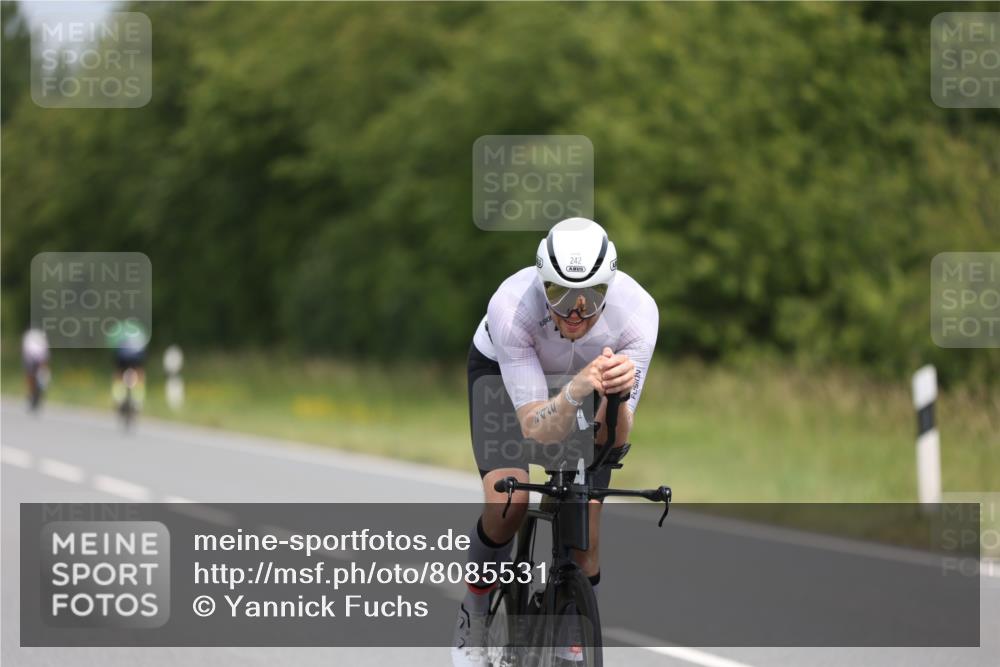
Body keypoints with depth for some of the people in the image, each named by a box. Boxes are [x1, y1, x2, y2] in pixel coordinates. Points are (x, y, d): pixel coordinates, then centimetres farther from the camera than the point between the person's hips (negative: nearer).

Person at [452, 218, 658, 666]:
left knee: (585, 540, -7)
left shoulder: (637, 312, -37)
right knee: (508, 502, -24)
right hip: (504, 371, -2)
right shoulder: (511, 307, -41)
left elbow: (613, 440, -35)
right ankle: (473, 618, 3)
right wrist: (577, 391, -61)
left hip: (585, 374, 2)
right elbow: (536, 427, -41)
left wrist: (617, 393, -57)